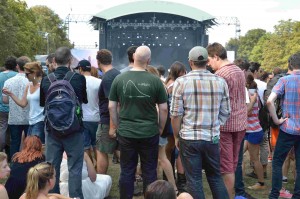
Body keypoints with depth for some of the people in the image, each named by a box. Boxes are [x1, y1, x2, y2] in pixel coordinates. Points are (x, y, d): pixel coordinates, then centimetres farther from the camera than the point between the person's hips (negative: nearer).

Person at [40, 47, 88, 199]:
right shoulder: (79, 79, -12)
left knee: (51, 167, 12)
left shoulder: (45, 80, -5)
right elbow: (85, 100, 6)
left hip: (52, 128, 2)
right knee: (75, 168, 5)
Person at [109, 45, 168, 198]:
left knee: (127, 171, 11)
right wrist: (160, 128, 12)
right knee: (149, 172, 10)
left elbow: (111, 107, 2)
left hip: (126, 133, 1)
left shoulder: (119, 79, -3)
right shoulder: (155, 81, -7)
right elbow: (163, 109, -3)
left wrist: (117, 127, 14)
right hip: (150, 133, -1)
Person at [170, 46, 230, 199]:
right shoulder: (220, 82, 0)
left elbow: (176, 114, -7)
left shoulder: (181, 82, -8)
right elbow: (225, 113, 4)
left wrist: (176, 137, 5)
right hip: (213, 138, 3)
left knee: (194, 180, 7)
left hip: (189, 138, -2)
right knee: (215, 178, 17)